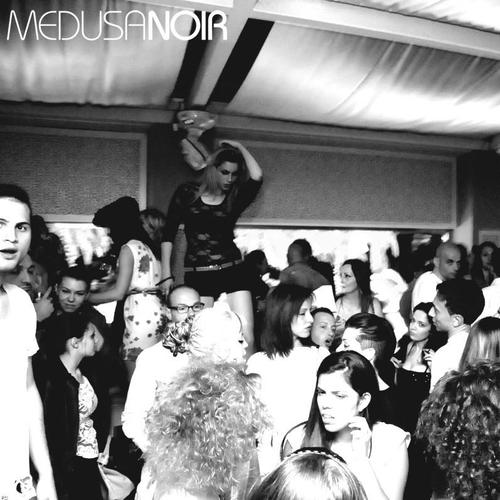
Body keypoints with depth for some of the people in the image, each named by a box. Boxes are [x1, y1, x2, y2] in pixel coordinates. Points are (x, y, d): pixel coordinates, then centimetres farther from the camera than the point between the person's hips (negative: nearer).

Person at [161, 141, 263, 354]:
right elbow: (168, 234, 6)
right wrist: (166, 274, 1)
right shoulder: (187, 193, 5)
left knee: (246, 335, -6)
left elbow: (257, 178, -12)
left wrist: (239, 147, 2)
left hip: (233, 270, 1)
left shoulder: (235, 198, 7)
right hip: (197, 274, -1)